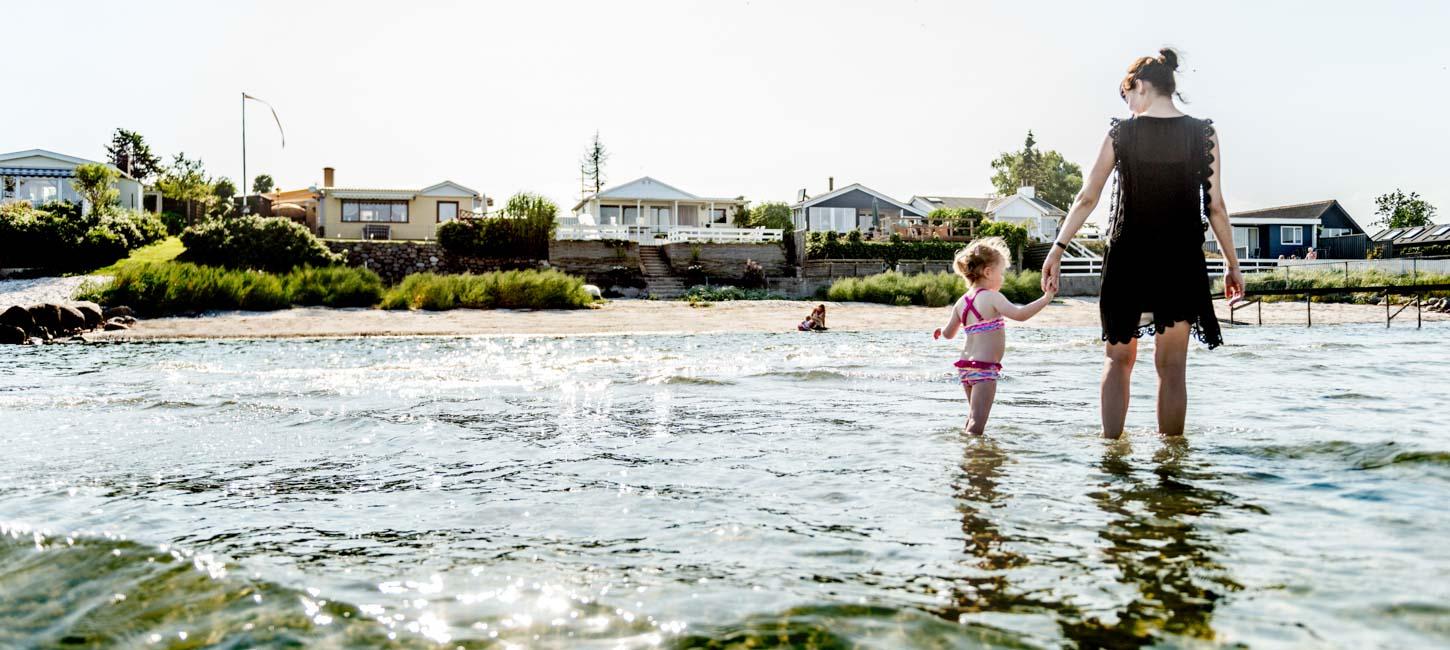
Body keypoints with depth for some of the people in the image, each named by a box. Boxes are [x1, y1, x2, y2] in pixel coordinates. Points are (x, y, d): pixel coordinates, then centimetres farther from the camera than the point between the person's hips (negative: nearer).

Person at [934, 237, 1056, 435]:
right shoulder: (991, 297, -12)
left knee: (973, 416, 25)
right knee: (977, 424, -10)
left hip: (965, 366, 8)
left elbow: (949, 334, 17)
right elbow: (1019, 314, -26)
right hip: (984, 367, -8)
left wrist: (942, 330, 40)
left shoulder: (961, 302, 9)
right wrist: (1046, 298, -18)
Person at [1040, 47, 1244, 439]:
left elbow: (1087, 198, -2)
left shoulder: (1121, 132, -1)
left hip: (1128, 258, -1)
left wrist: (1057, 250, 4)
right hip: (1182, 260, 1)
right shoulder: (1203, 134, 2)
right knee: (1172, 366, 7)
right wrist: (1232, 264, 9)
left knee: (1119, 359, 12)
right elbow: (1215, 207, 1)